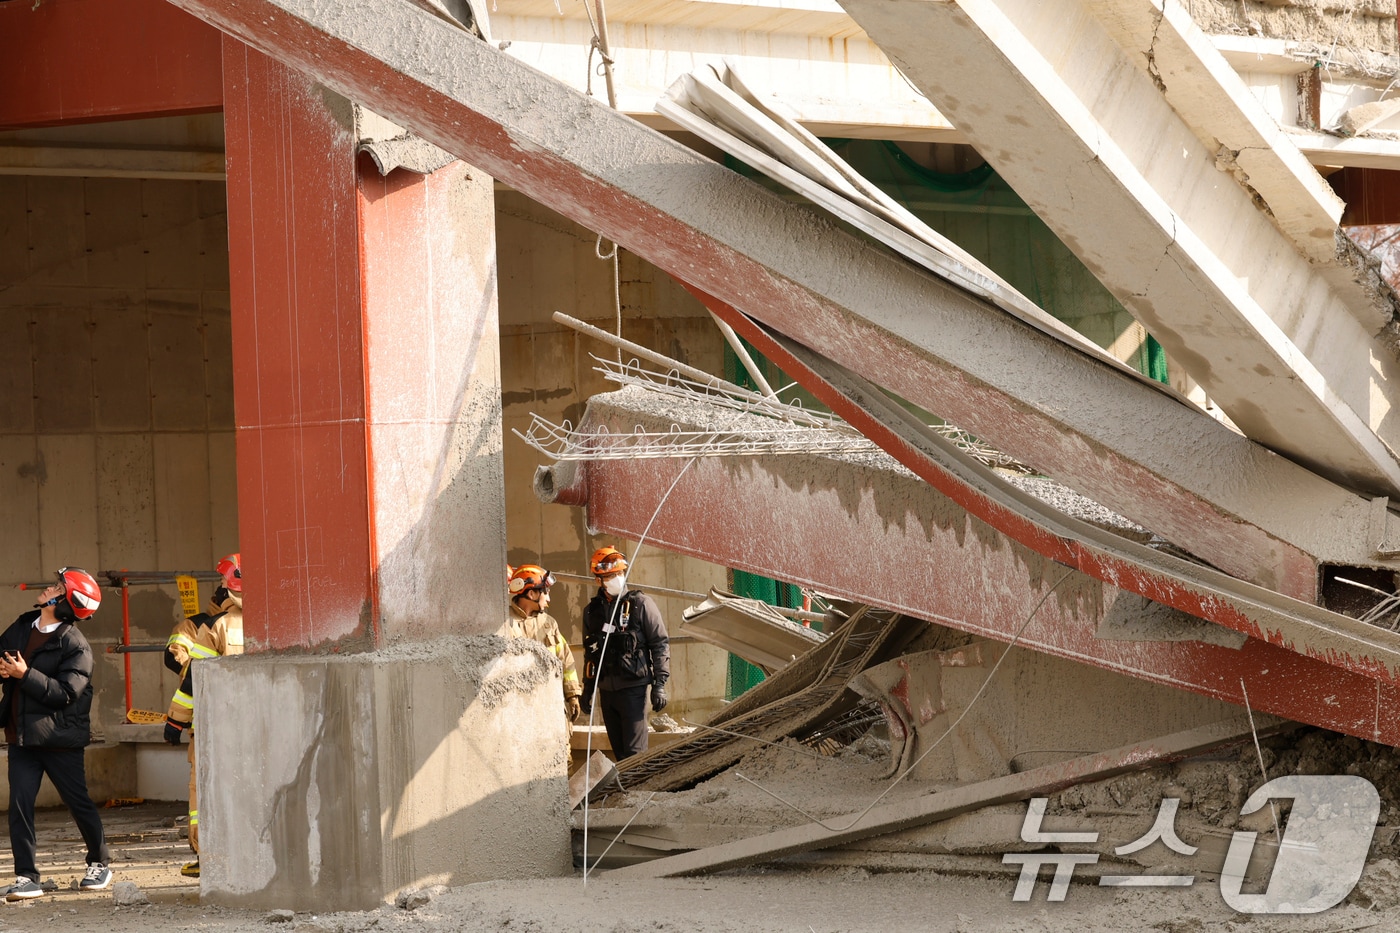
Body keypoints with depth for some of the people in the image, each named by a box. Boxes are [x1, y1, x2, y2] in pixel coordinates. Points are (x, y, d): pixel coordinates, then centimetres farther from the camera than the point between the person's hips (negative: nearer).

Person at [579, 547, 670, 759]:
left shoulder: (641, 604, -3)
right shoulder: (592, 610, 13)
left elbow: (660, 644, -4)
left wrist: (659, 684, -10)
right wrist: (587, 689, 19)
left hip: (633, 688, -5)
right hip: (606, 689, 6)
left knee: (634, 752, -11)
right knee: (619, 753, 8)